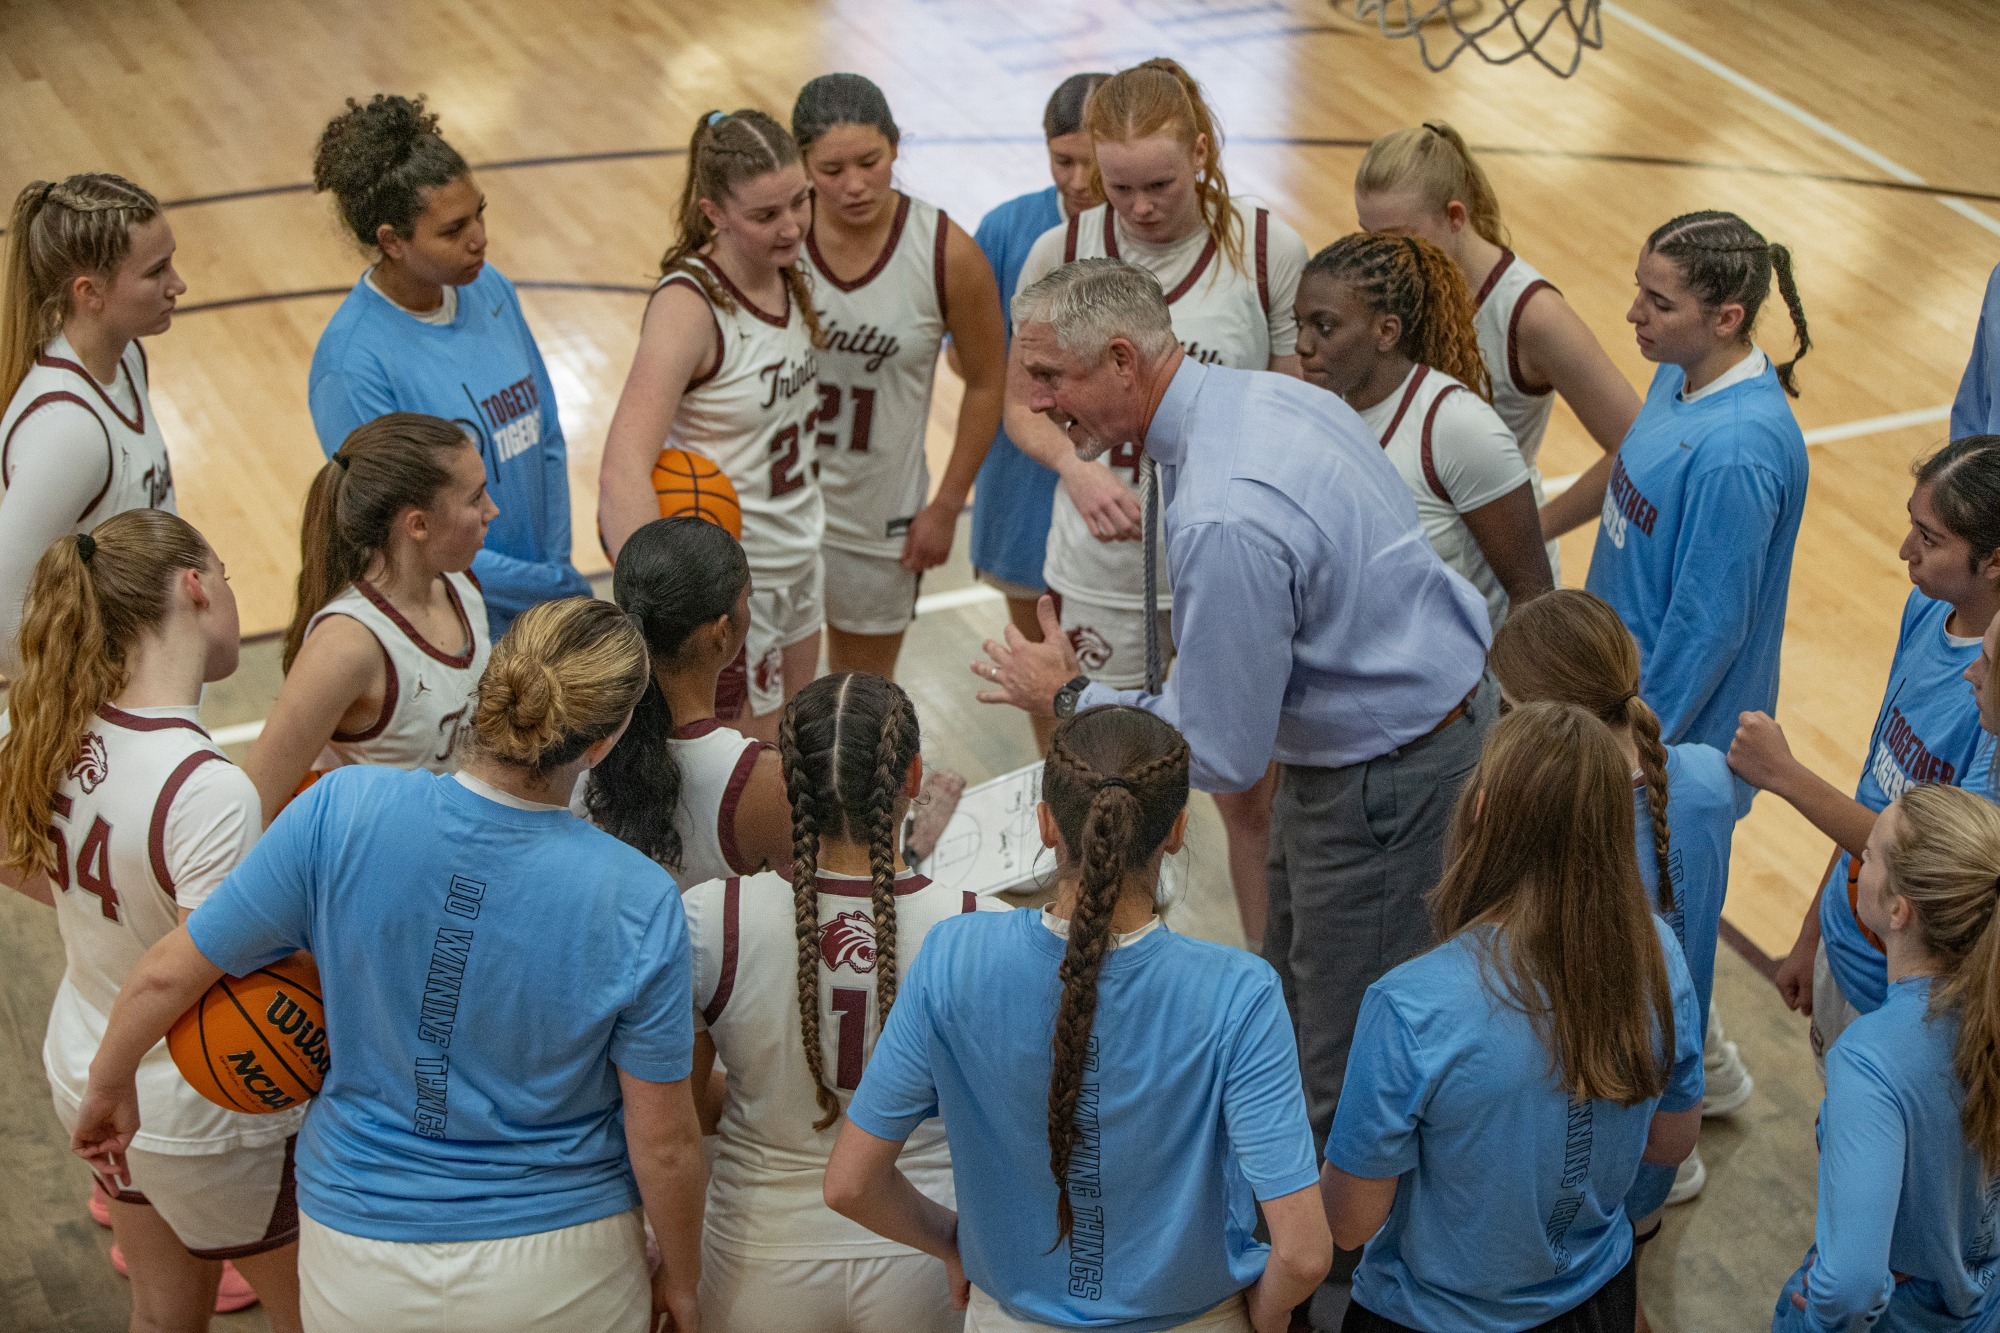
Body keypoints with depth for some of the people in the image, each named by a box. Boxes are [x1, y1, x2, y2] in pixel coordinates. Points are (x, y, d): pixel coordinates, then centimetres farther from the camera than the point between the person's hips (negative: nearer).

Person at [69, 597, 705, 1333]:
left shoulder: (342, 813, -20)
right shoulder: (638, 904, -22)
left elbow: (169, 970, -10)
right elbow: (664, 1143, -14)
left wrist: (109, 1086, 11)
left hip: (359, 1265, 1)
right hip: (557, 1273, -1)